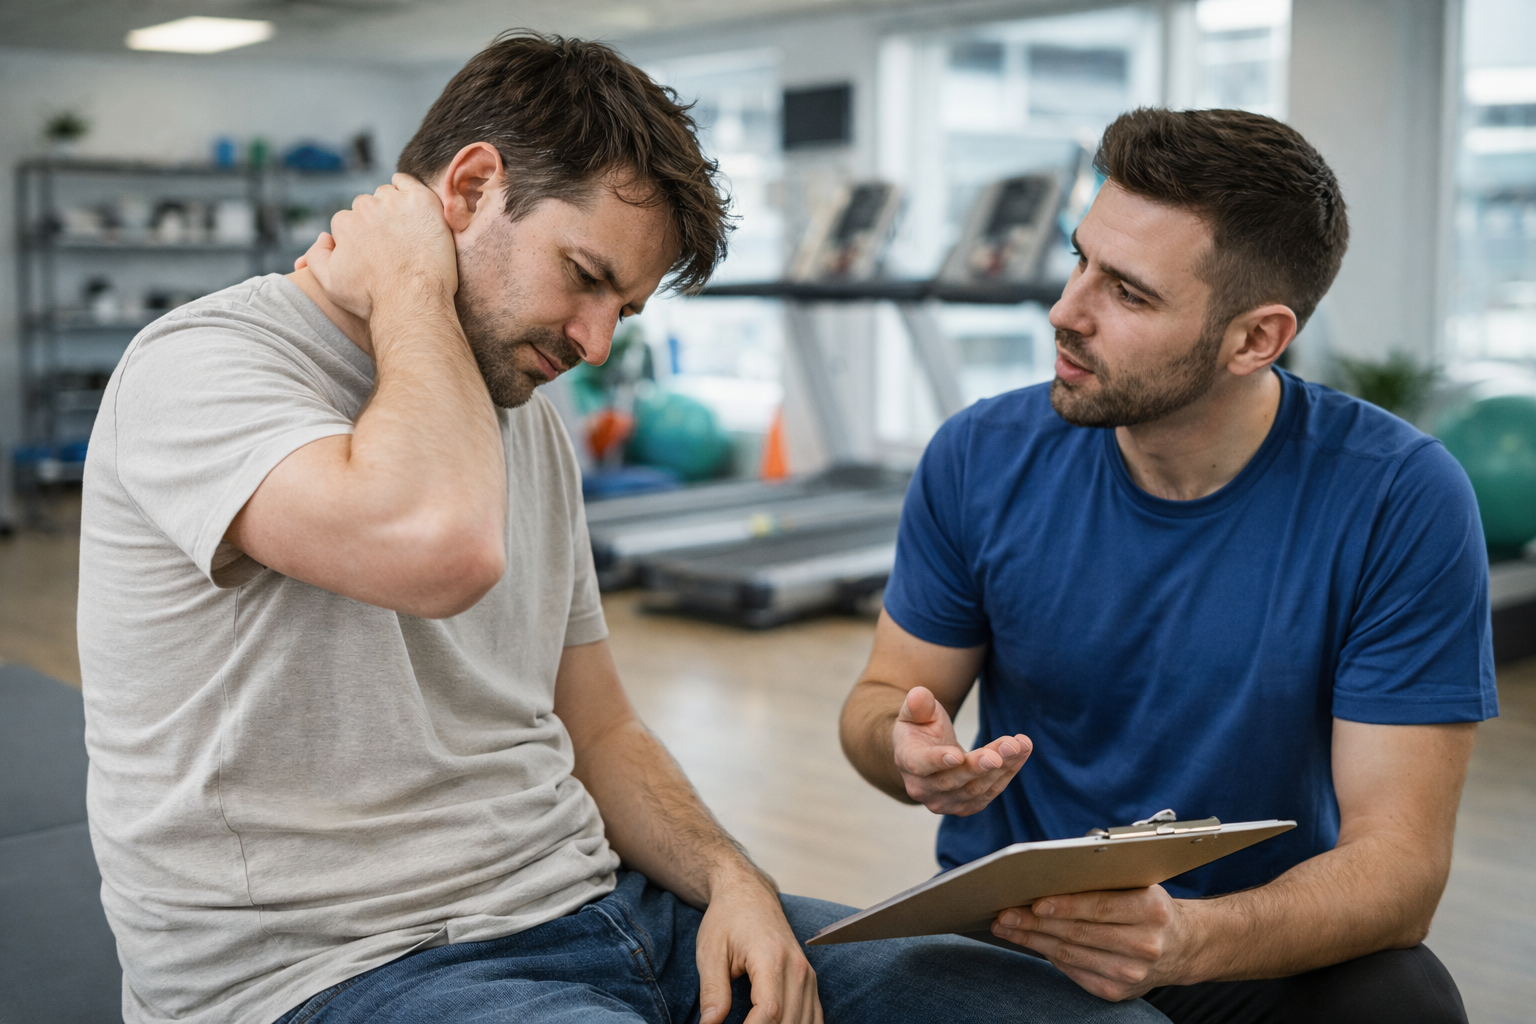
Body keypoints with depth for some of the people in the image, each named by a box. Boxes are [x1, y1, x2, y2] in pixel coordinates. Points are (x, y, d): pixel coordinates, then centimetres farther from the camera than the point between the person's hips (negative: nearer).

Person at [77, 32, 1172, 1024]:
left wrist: (731, 881, 1)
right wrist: (410, 287, -13)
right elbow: (436, 547, -31)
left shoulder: (527, 419, 17)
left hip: (591, 901, 7)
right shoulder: (202, 368, -9)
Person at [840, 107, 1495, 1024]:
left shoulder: (1399, 502, -15)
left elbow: (1398, 862, -16)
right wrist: (910, 748, -21)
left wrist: (1186, 940, -35)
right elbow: (882, 696, 4)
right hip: (1003, 929, 2)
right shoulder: (983, 459, -7)